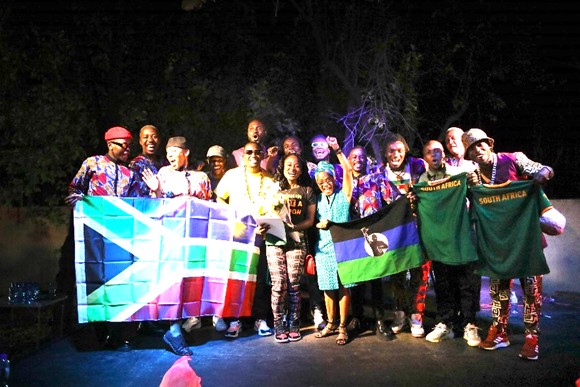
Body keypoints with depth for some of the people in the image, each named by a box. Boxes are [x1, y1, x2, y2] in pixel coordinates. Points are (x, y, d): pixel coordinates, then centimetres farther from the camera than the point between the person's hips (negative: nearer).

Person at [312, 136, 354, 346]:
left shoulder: (343, 194, 2)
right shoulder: (319, 200, 13)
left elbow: (347, 170, -10)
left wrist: (337, 150, -14)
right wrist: (319, 224, -4)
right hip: (324, 248, 4)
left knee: (343, 287, -1)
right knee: (328, 288, 9)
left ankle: (342, 327, 8)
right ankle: (331, 323, 23)